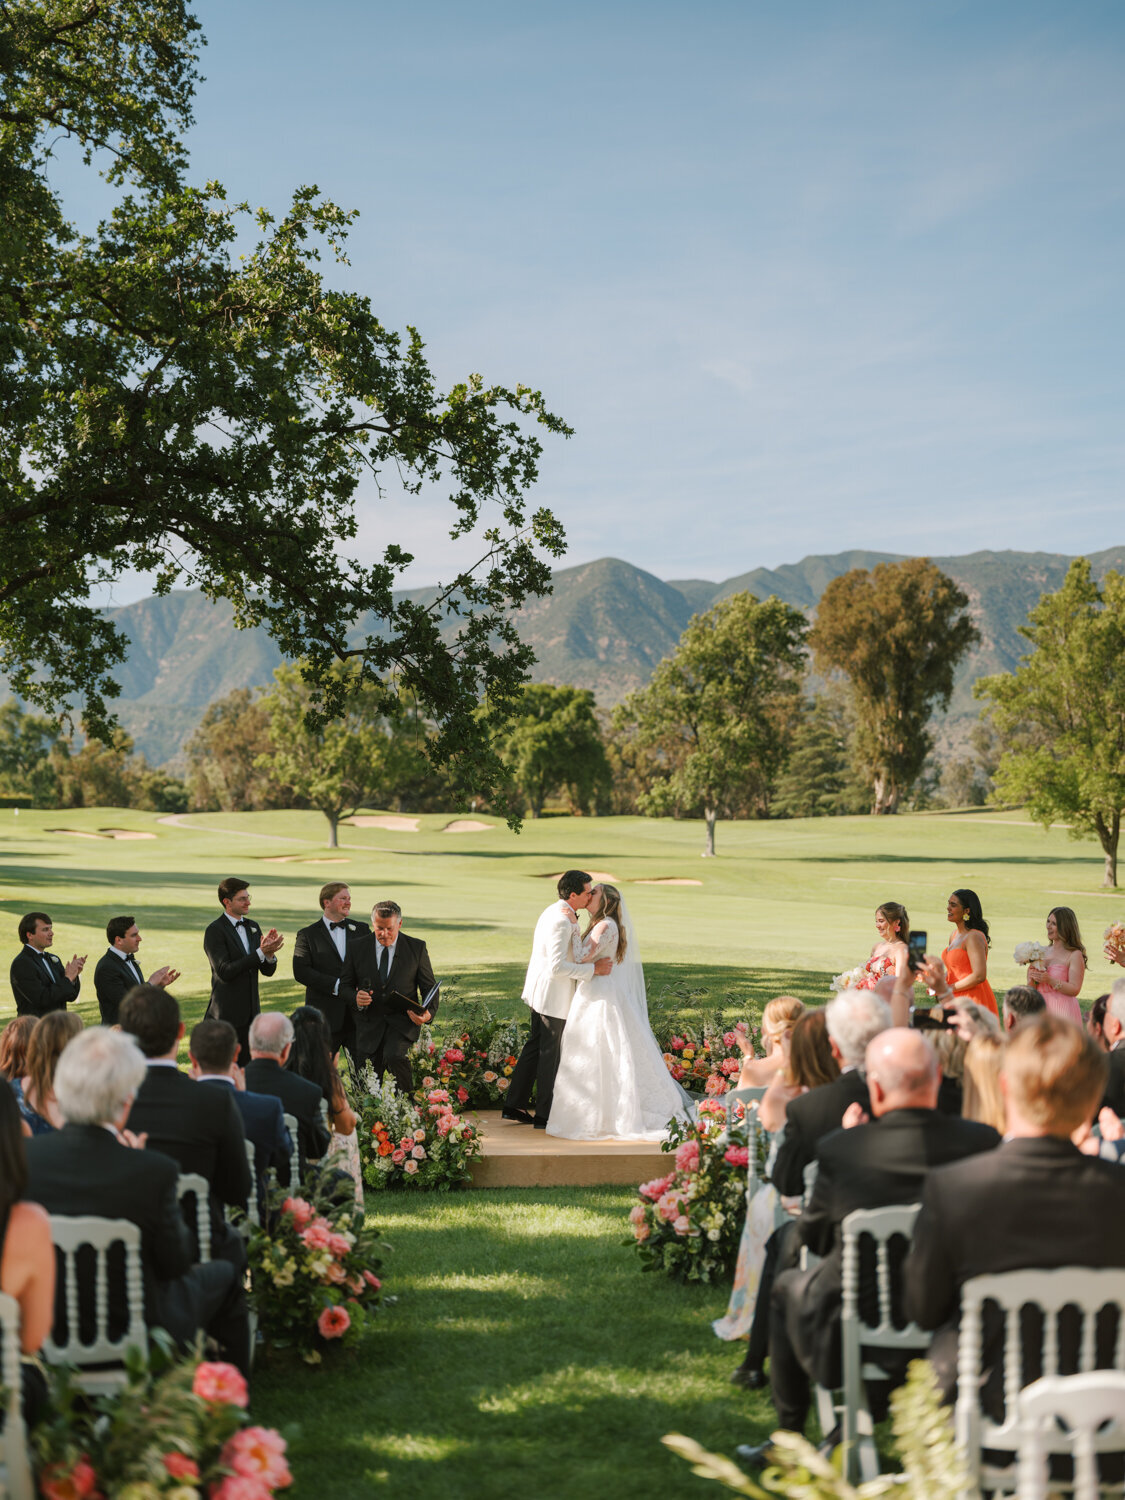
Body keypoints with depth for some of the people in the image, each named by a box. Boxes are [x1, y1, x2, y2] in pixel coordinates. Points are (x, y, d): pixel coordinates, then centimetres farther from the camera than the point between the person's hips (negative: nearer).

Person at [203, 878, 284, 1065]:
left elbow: (268, 971, 11)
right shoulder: (215, 931, -10)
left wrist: (270, 953, -13)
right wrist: (261, 952, -23)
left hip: (251, 1013, 6)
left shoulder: (252, 927, 11)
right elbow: (224, 971, -20)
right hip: (227, 1014, -6)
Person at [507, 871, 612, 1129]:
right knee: (550, 1055, 1)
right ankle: (544, 1115, 11)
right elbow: (557, 967, -29)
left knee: (535, 1047, 17)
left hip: (540, 992, 10)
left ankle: (515, 1106, 23)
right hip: (554, 995, -10)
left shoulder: (554, 912, 8)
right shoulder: (562, 921, -24)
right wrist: (593, 969, -24)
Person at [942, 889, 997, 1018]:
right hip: (957, 1000, 8)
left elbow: (979, 976, -21)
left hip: (974, 1001, -8)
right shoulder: (954, 936, 15)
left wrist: (949, 989, -14)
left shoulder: (974, 937, -14)